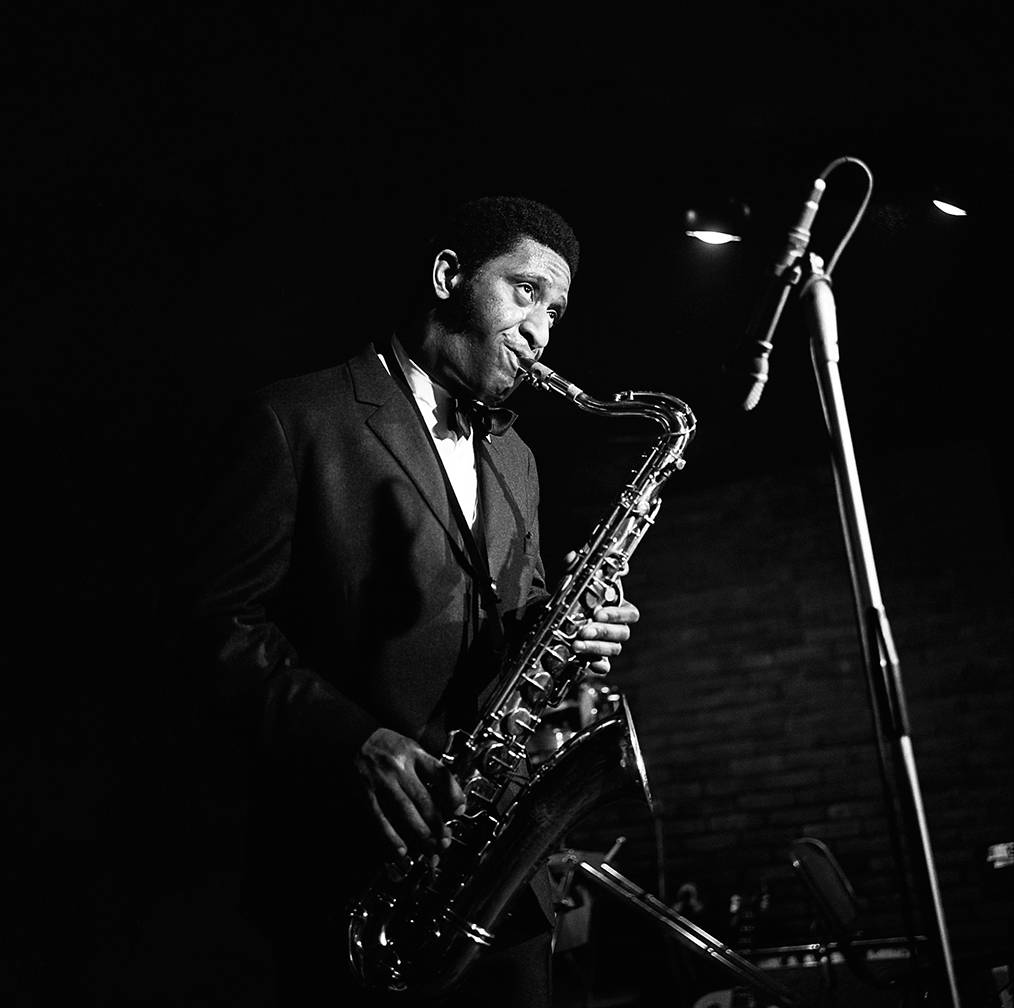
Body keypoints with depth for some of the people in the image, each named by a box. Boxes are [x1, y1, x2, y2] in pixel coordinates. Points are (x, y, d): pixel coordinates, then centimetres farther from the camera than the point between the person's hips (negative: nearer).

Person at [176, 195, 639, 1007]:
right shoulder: (298, 419, -4)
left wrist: (568, 630, -2)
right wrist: (352, 741, -22)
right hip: (345, 851, -6)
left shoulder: (514, 460, 18)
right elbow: (224, 616, -9)